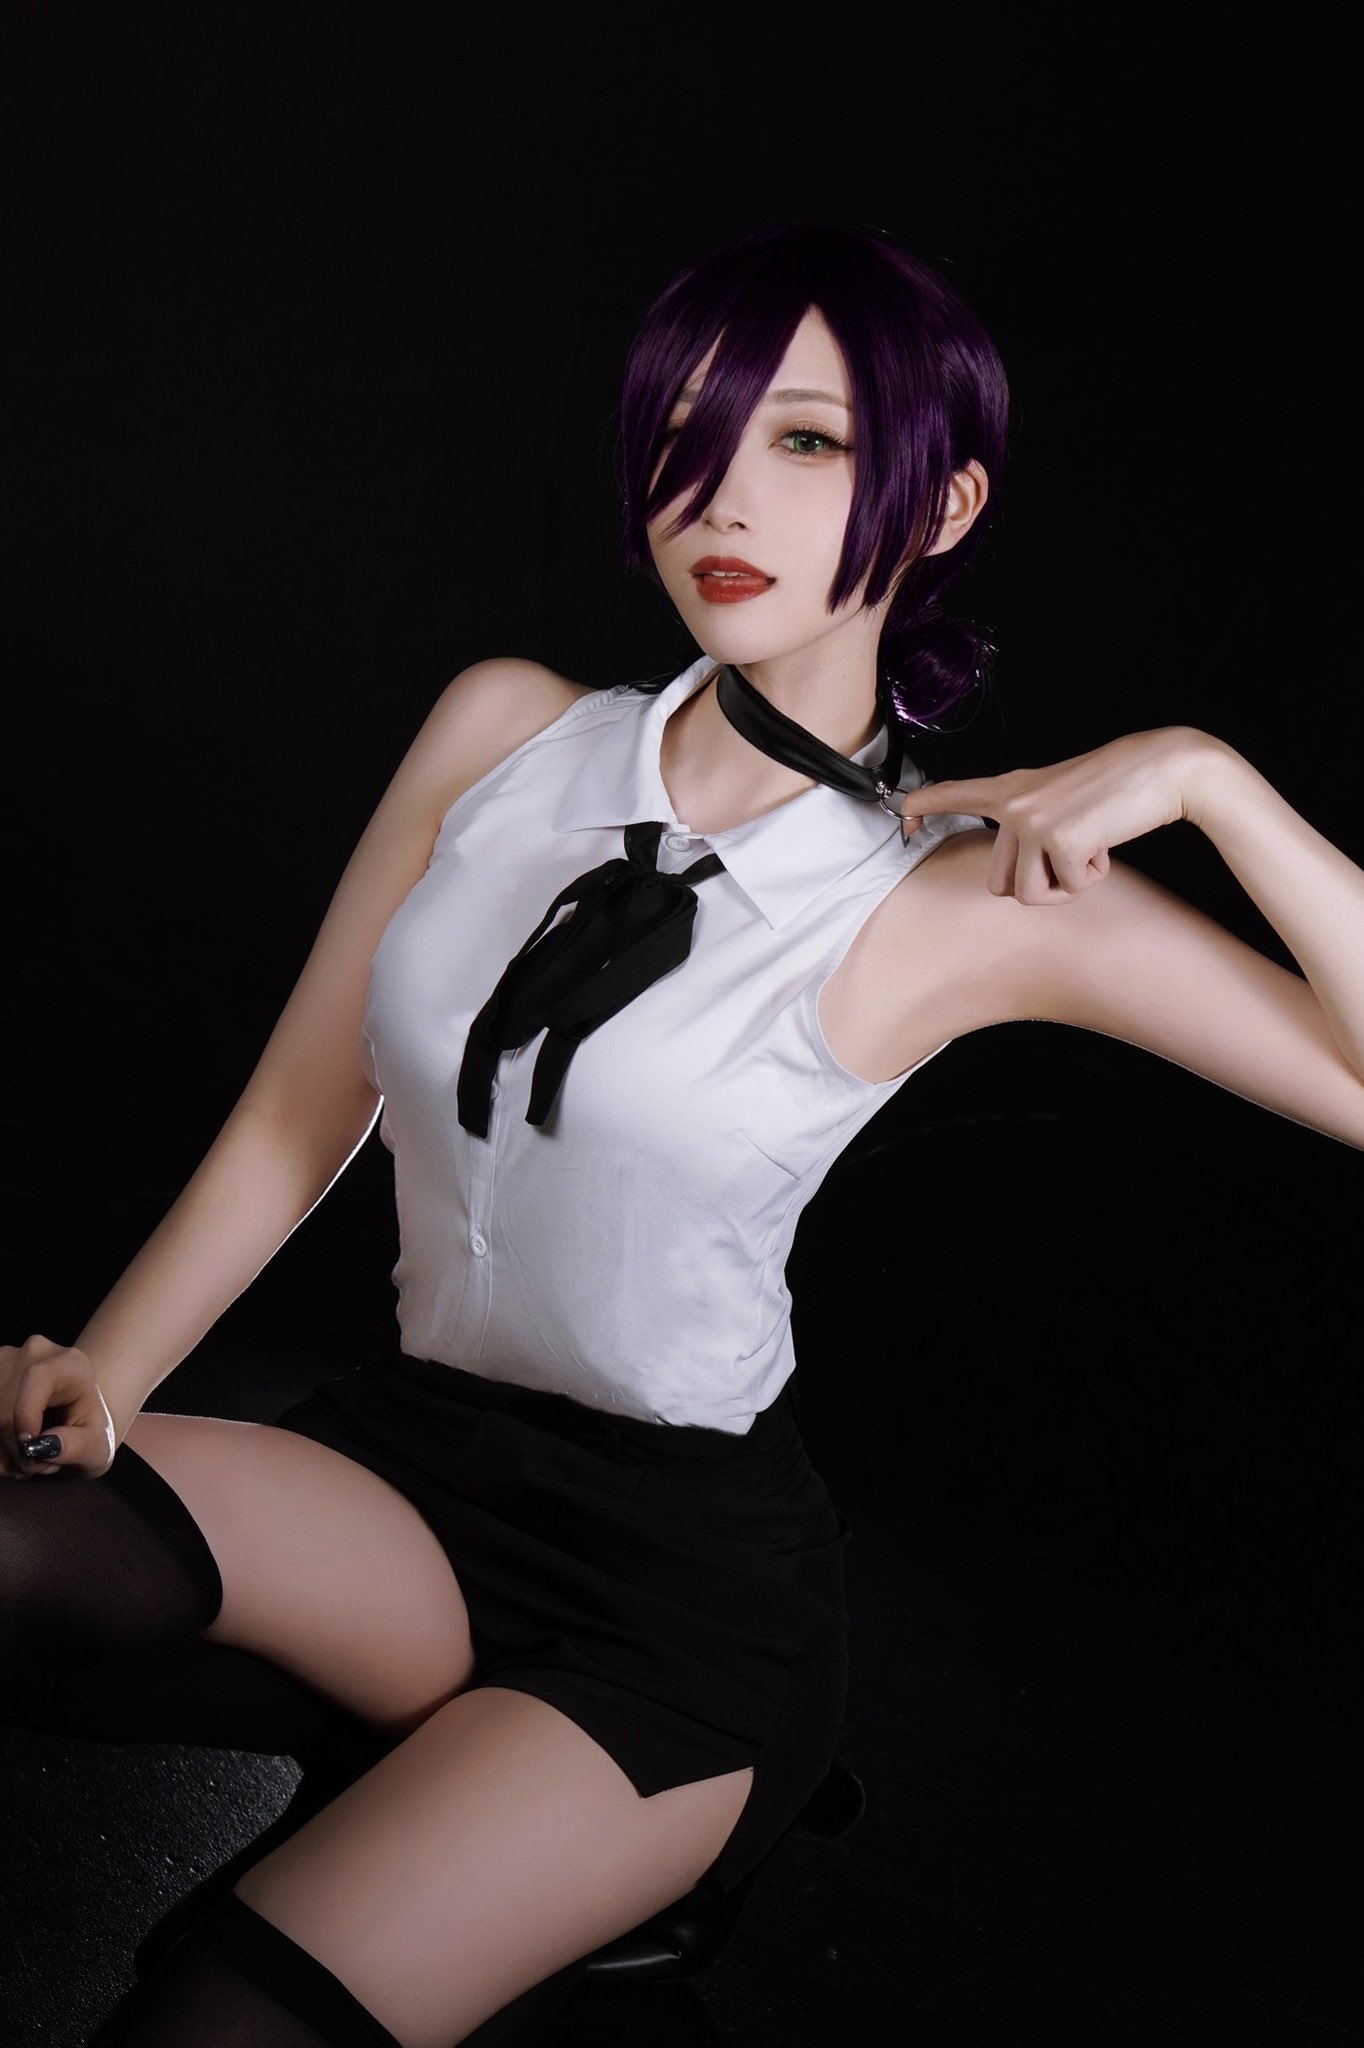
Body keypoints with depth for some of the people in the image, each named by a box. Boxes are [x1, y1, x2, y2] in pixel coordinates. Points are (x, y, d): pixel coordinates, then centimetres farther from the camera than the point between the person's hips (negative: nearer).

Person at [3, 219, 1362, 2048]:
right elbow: (296, 1117, 6)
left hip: (691, 1577, -3)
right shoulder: (505, 730, 3)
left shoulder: (976, 895, -8)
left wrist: (1207, 778, -21)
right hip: (406, 1466, 4)